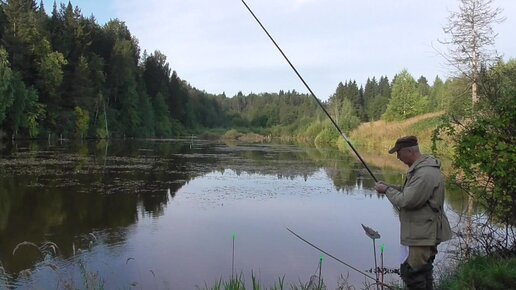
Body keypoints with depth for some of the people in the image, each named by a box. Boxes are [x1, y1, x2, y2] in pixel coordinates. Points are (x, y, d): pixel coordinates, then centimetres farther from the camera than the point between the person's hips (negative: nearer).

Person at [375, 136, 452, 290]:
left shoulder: (425, 174, -25)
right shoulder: (420, 167, 9)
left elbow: (406, 201, -26)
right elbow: (410, 192, 20)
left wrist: (387, 190, -11)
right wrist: (389, 186, 7)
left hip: (425, 233, -11)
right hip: (423, 231, 11)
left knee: (412, 272, -6)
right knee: (422, 269, 21)